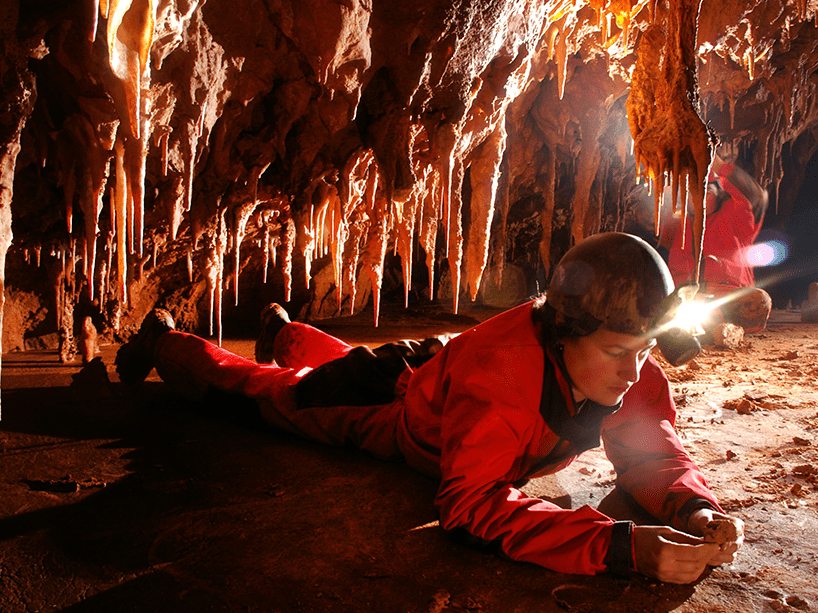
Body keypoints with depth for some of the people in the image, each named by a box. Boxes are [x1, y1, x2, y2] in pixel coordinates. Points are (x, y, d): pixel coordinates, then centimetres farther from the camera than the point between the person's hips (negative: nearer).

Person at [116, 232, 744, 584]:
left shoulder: (633, 368, -27)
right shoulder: (501, 369, -49)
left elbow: (654, 452, -19)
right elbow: (471, 503, -52)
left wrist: (695, 509, -41)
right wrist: (623, 545, -58)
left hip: (433, 368, 5)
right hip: (383, 399, -5)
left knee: (341, 362, 37)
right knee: (265, 387, 22)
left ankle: (286, 332, 72)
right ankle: (164, 341, 52)